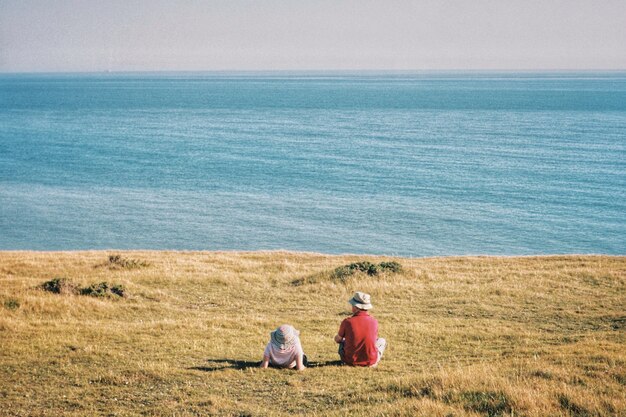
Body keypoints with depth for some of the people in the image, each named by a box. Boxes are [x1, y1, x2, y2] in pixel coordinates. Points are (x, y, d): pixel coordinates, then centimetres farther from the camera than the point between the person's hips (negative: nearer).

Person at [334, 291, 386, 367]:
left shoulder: (347, 322, -15)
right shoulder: (373, 322, -11)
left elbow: (337, 339, 3)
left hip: (350, 361, 0)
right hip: (370, 361, 0)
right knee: (382, 341, 28)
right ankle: (374, 362, 12)